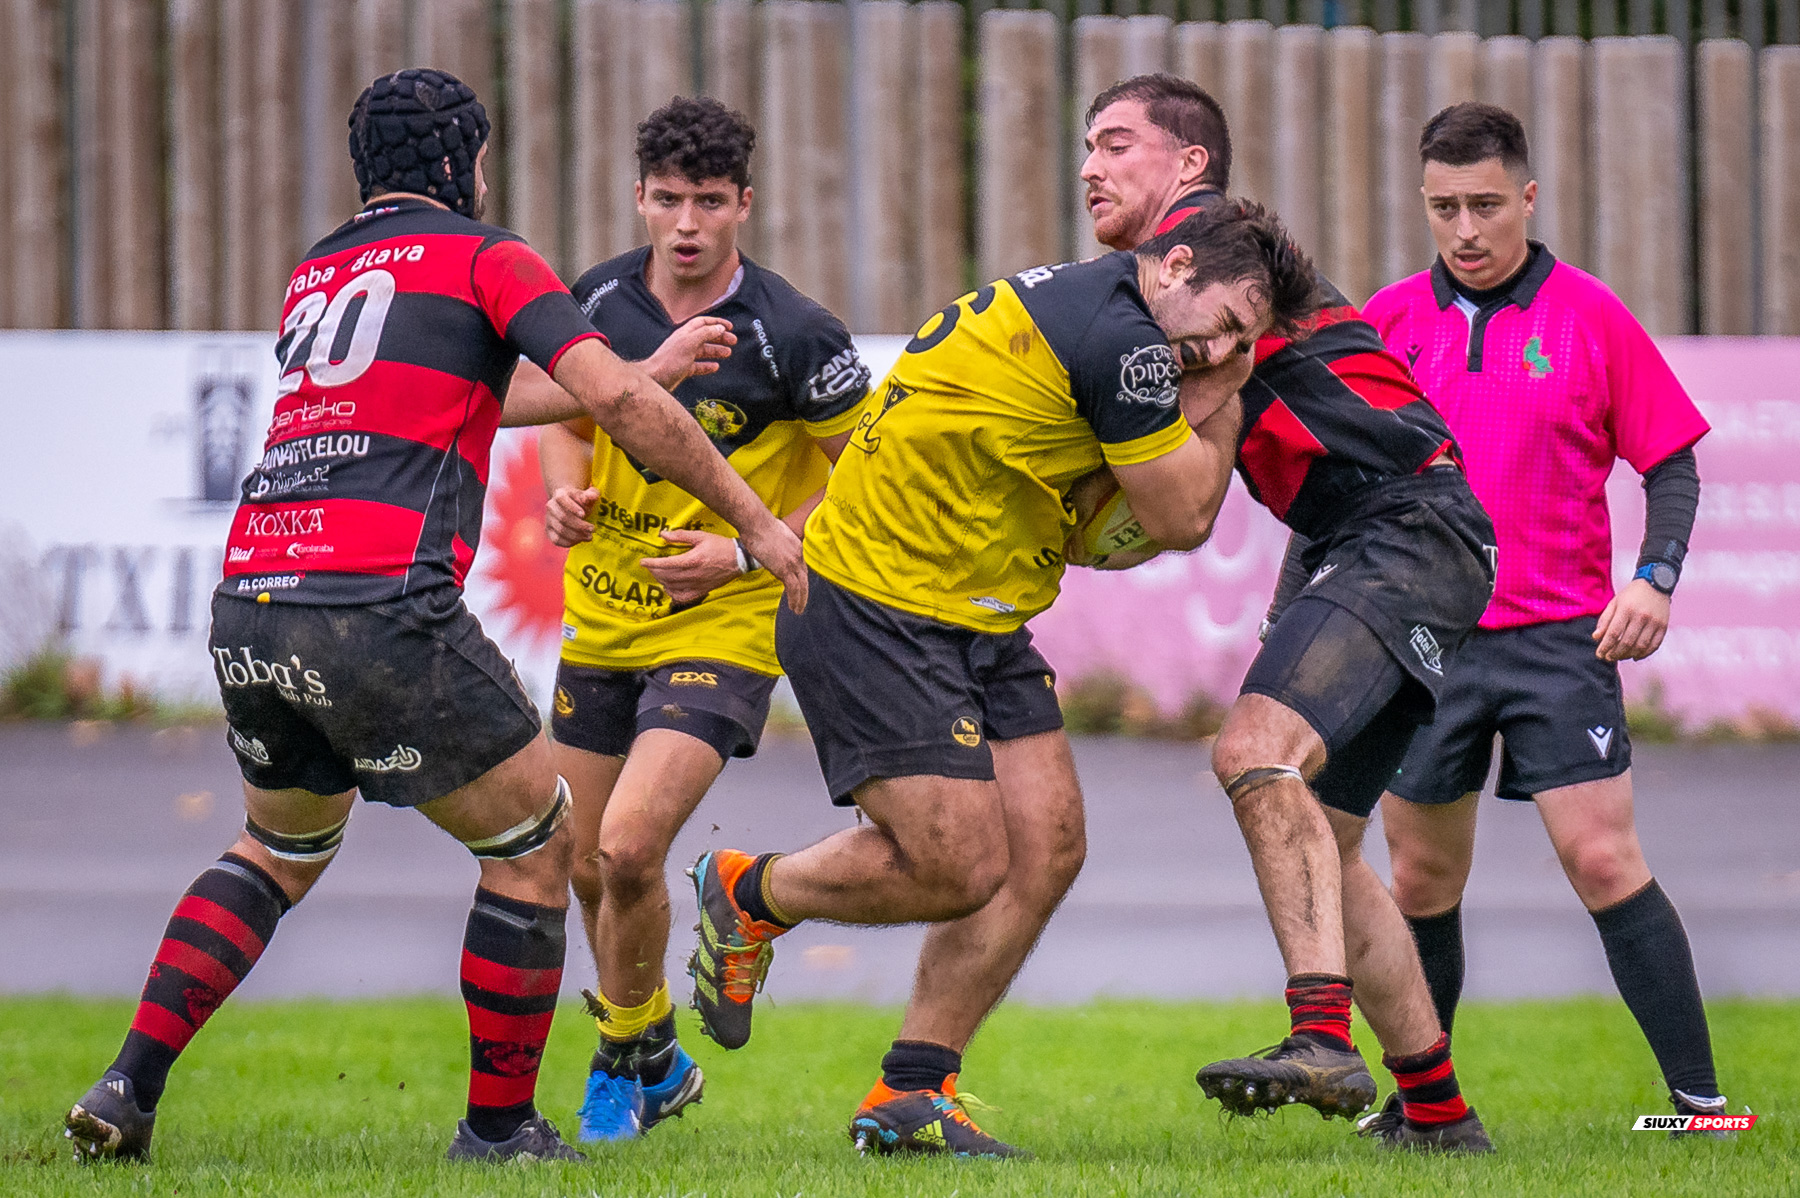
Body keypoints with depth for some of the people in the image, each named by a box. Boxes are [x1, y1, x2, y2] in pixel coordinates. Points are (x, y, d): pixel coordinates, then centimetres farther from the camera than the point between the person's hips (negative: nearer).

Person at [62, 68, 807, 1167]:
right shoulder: (486, 256, 6)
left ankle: (130, 1088, 16)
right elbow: (617, 398, -6)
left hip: (248, 610, 7)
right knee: (536, 841, 11)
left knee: (283, 846, 30)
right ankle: (500, 1128, 13)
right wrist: (755, 519, 2)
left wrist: (655, 365, 45)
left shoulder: (313, 277, 27)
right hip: (382, 613, -7)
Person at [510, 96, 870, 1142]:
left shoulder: (794, 337, -17)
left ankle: (626, 1057, 6)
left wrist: (746, 551, -16)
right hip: (603, 616, 6)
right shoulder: (599, 299, -3)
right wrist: (566, 492, -6)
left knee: (628, 849, -19)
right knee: (587, 866, 10)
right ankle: (661, 1062, 35)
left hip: (723, 623, -6)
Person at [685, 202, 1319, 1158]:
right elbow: (1183, 519, -10)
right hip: (873, 620, -10)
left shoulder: (1061, 300, 12)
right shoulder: (1120, 340, -20)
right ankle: (747, 893, 16)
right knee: (961, 869, -10)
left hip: (977, 623, 10)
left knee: (1046, 848, 2)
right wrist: (1222, 405, 2)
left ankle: (909, 1095, 9)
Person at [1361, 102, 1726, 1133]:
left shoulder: (1591, 316, -1)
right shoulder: (1389, 320, 5)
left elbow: (1672, 462, 3)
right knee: (1423, 880, 8)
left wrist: (1654, 580, -11)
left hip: (1559, 639, -3)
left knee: (1605, 861, -12)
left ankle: (1698, 1099, -10)